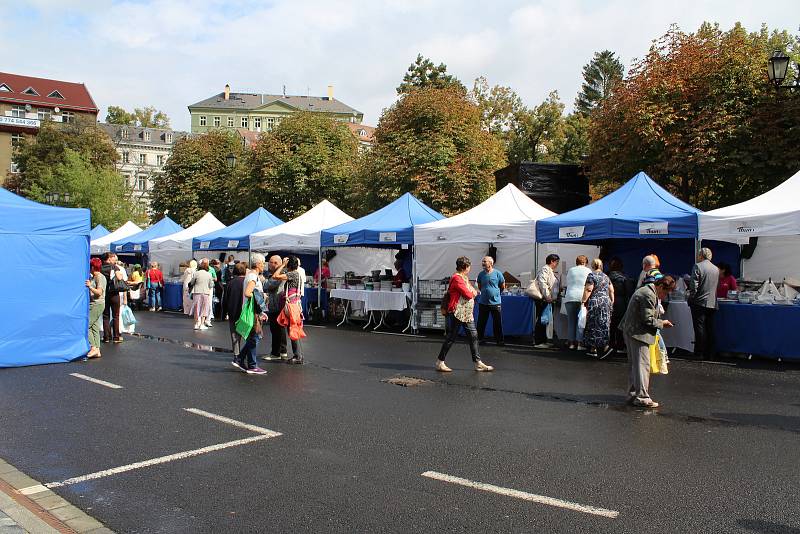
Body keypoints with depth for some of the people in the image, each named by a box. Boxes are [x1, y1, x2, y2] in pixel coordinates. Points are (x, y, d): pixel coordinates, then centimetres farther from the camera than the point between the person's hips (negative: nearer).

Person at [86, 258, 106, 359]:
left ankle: (93, 348, -9)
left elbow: (99, 292, -19)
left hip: (97, 305, -10)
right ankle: (97, 350, 8)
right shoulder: (93, 277, 19)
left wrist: (90, 286, -28)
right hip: (94, 305, 10)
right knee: (95, 327, 7)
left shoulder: (100, 277, -10)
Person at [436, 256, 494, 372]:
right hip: (457, 313, -10)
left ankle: (477, 363, 10)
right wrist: (473, 293, 2)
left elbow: (472, 291, 17)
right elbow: (468, 294, -19)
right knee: (451, 338, -3)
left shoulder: (464, 278, 18)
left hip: (467, 314, 10)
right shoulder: (457, 278, -15)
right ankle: (440, 362, 8)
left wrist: (472, 292, -6)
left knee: (473, 336, 6)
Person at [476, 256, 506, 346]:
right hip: (483, 302, 2)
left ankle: (499, 340, 13)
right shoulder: (481, 274, 0)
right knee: (481, 322, 8)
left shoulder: (497, 273, -8)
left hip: (495, 302, -2)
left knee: (497, 323, 3)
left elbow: (503, 287, 5)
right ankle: (479, 339, 21)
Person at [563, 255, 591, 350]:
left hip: (570, 297, 2)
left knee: (571, 320, 5)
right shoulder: (588, 270, 6)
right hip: (582, 297, -2)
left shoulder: (570, 270, 13)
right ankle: (579, 342, 0)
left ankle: (571, 343, 5)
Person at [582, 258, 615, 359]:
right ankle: (593, 349, 12)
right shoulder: (606, 277, 14)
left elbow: (588, 290, -14)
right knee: (603, 326, 9)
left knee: (594, 326, -5)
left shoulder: (591, 275, -7)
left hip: (595, 303, -7)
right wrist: (612, 302, 19)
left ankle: (606, 347, -15)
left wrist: (583, 301, -9)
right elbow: (611, 290, 14)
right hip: (606, 303, 7)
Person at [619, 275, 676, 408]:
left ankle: (632, 395, 21)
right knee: (642, 365, -7)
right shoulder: (649, 295, -18)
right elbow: (648, 320, -20)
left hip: (630, 332, 11)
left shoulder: (646, 290, 15)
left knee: (633, 364, 14)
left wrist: (660, 321, 13)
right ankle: (641, 397, -5)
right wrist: (662, 323, -6)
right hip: (638, 333, -11)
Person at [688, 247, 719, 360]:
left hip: (700, 302, -6)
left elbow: (694, 286, -14)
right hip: (712, 303, 6)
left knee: (700, 329, -3)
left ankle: (700, 354, -2)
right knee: (710, 329, 10)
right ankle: (710, 354, 13)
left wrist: (691, 298, -3)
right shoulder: (716, 269, 12)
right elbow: (717, 286, 17)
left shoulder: (697, 266, -9)